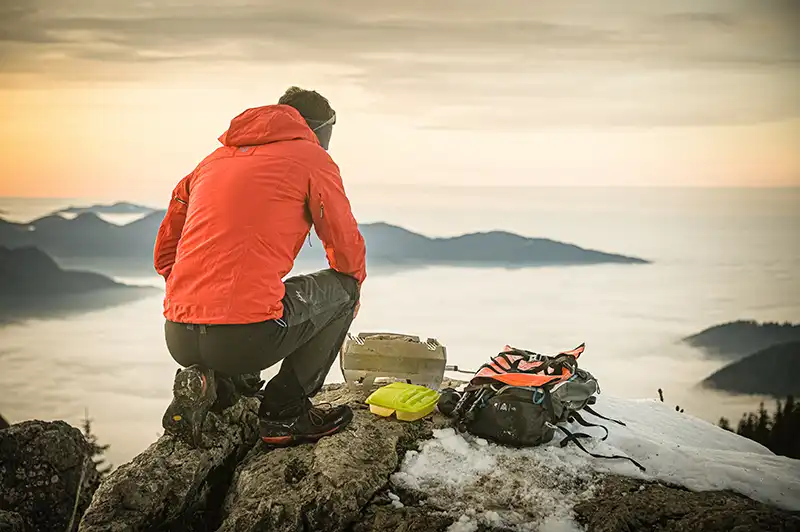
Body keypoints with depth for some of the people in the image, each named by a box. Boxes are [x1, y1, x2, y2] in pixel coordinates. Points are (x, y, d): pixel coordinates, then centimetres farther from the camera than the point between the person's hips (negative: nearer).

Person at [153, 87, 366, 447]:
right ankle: (285, 412, 11)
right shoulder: (312, 158, 5)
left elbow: (164, 256, 22)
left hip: (178, 340, 7)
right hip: (246, 338, -7)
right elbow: (348, 250, 12)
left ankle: (213, 383, 10)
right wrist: (348, 296, 34)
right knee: (342, 286, 17)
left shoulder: (215, 159, 21)